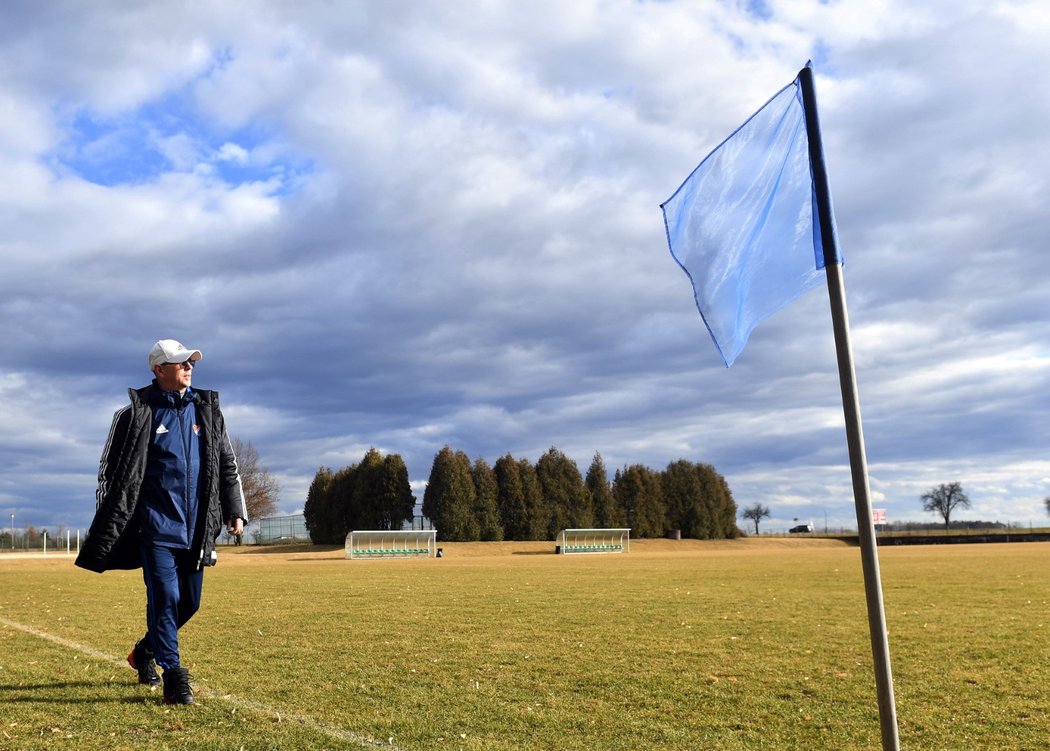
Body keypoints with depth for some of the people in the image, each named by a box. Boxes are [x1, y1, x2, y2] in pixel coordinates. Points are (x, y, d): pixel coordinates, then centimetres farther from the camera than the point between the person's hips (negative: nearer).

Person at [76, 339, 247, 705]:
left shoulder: (207, 409, 10)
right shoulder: (136, 412, -2)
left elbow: (227, 464, 15)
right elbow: (112, 470, 1)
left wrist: (235, 511, 8)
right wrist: (106, 530, -2)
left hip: (196, 526, 5)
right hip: (157, 524, -4)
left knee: (190, 601, 11)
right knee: (165, 598, -8)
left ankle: (146, 651, 36)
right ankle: (174, 678, 2)